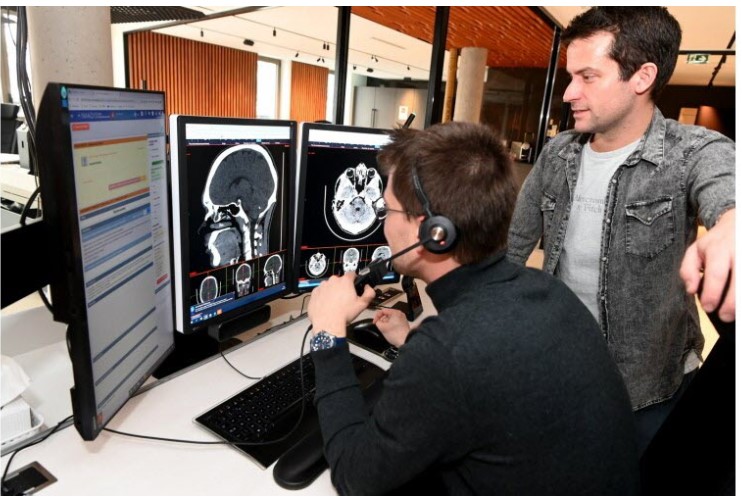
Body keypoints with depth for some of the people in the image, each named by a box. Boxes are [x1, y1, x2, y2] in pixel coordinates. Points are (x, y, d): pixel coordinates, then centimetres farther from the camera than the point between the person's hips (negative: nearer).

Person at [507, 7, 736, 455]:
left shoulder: (695, 153, -16)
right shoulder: (557, 154, -4)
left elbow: (724, 190, -40)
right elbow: (512, 244, 3)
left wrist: (730, 228, -64)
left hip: (651, 390, -3)